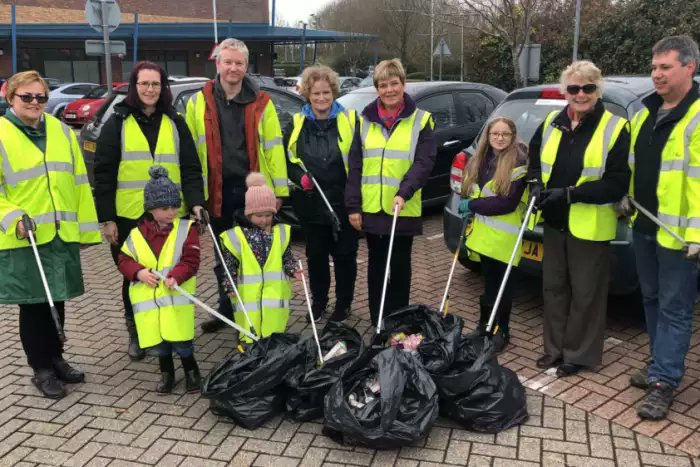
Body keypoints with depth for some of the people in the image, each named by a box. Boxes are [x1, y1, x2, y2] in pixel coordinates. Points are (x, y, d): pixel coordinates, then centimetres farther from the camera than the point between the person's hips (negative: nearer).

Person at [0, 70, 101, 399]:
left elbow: (79, 182, 9)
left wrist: (86, 227, 8)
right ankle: (41, 369, 20)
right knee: (33, 304, 5)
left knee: (57, 300, 14)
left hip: (62, 234, 4)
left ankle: (55, 359, 31)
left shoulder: (61, 131, 9)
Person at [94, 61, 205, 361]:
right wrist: (107, 218, -7)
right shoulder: (117, 123, 3)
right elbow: (103, 174, 0)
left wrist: (195, 201, -12)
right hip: (129, 217, -1)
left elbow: (190, 168, 5)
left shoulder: (175, 123, 9)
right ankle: (135, 333, 26)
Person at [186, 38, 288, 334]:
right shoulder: (199, 103, 4)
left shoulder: (260, 102, 1)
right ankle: (226, 310, 28)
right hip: (218, 191, 2)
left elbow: (274, 147, -1)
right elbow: (191, 150, 4)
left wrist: (279, 189, -6)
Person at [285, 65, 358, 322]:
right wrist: (299, 176, -9)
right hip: (310, 204, 3)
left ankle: (344, 303, 24)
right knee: (315, 256, 14)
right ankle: (318, 301, 30)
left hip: (343, 204, -2)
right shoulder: (297, 124, 5)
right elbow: (287, 160, 10)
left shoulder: (350, 121, -3)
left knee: (344, 255, 8)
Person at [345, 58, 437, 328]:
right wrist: (353, 205, -3)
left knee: (399, 268, 9)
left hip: (404, 210, -2)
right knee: (376, 266, 12)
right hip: (371, 209, 3)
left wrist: (404, 193, -24)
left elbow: (424, 162, -9)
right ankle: (377, 323, 24)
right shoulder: (366, 120, 7)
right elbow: (355, 165, 5)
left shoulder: (421, 120, 0)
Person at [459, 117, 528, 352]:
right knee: (489, 281, 16)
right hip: (483, 232, 6)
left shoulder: (518, 164, -12)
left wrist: (472, 205, -15)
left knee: (502, 284, 4)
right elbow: (468, 191, 16)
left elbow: (507, 203, -19)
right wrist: (468, 207, -5)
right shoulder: (478, 160, 9)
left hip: (504, 234, -6)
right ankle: (484, 327, 28)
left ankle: (501, 331, 17)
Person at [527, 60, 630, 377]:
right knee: (553, 286, 15)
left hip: (590, 227, -5)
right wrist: (536, 184, -1)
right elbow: (535, 158, 20)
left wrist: (570, 193, -21)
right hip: (554, 222, 6)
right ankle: (555, 348, 29)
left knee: (585, 294, 5)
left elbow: (617, 183, -14)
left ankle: (579, 354, 20)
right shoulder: (551, 122, 6)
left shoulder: (615, 128, -9)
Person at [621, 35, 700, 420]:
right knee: (652, 300, 17)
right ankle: (661, 364, 32)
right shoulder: (646, 113, 12)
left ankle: (663, 382, 9)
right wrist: (626, 199, 15)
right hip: (644, 225, 8)